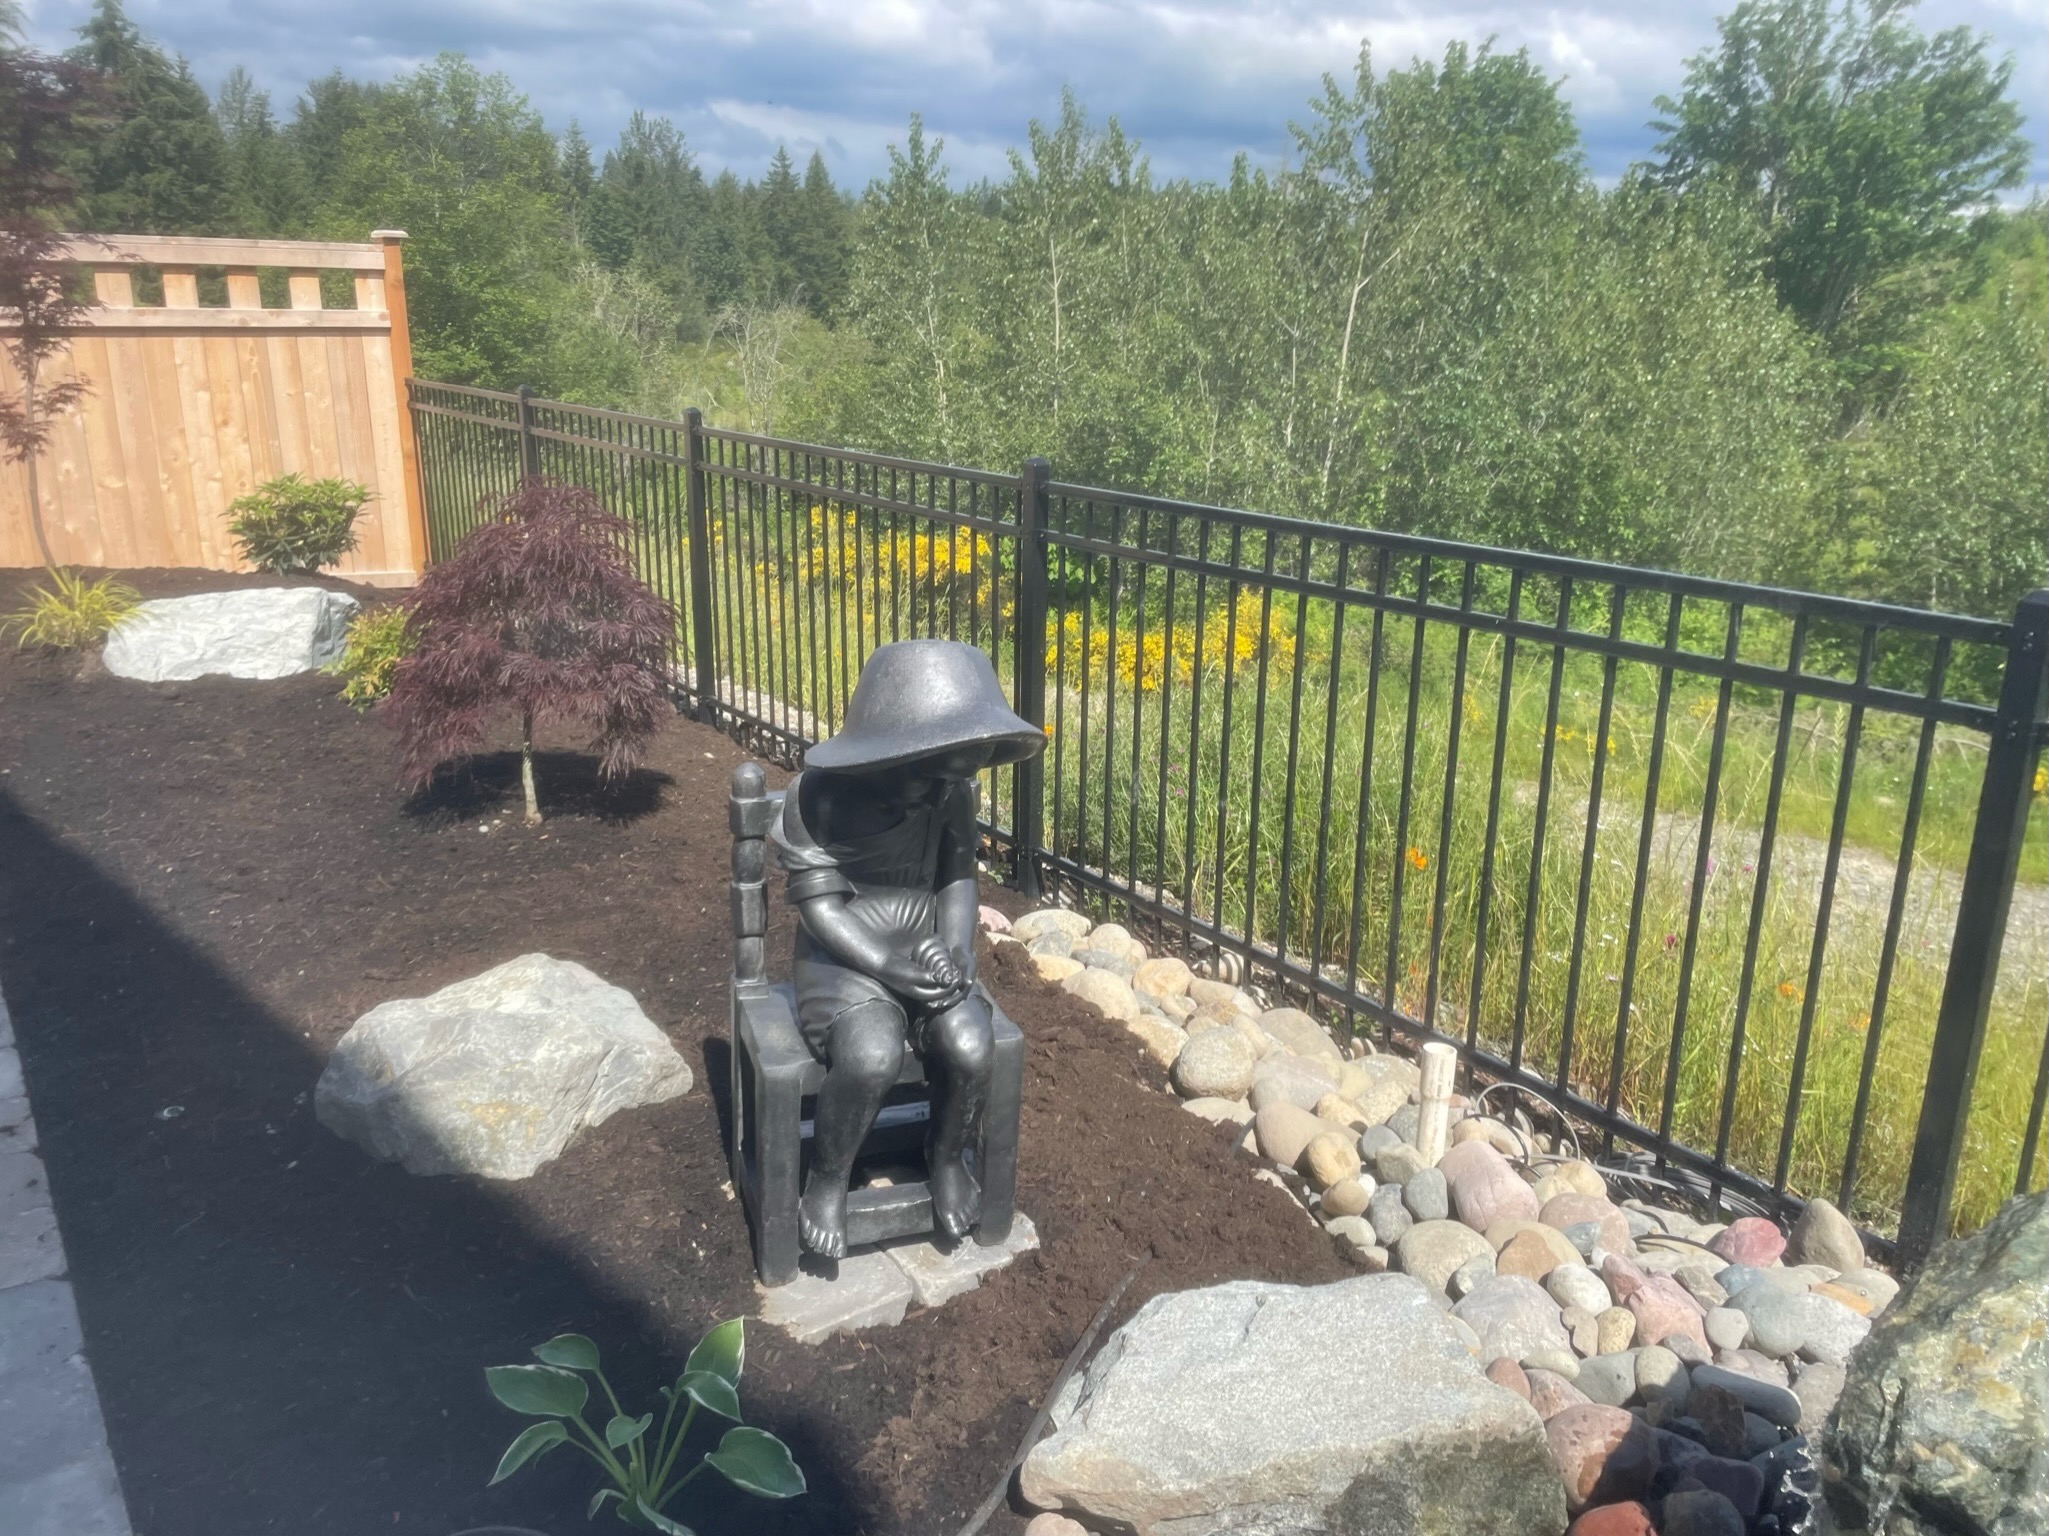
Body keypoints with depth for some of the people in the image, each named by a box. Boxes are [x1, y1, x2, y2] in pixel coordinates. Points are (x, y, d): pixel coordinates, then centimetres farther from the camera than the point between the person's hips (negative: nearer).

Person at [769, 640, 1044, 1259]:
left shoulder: (953, 790, -6)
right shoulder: (819, 795, -20)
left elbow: (958, 878, 3)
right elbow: (818, 905, -17)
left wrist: (955, 952, -15)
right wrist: (885, 967, -26)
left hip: (927, 950, 4)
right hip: (845, 957, -4)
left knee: (970, 1049, -23)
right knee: (872, 1056, -33)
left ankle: (946, 1157, 11)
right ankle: (827, 1179, -2)